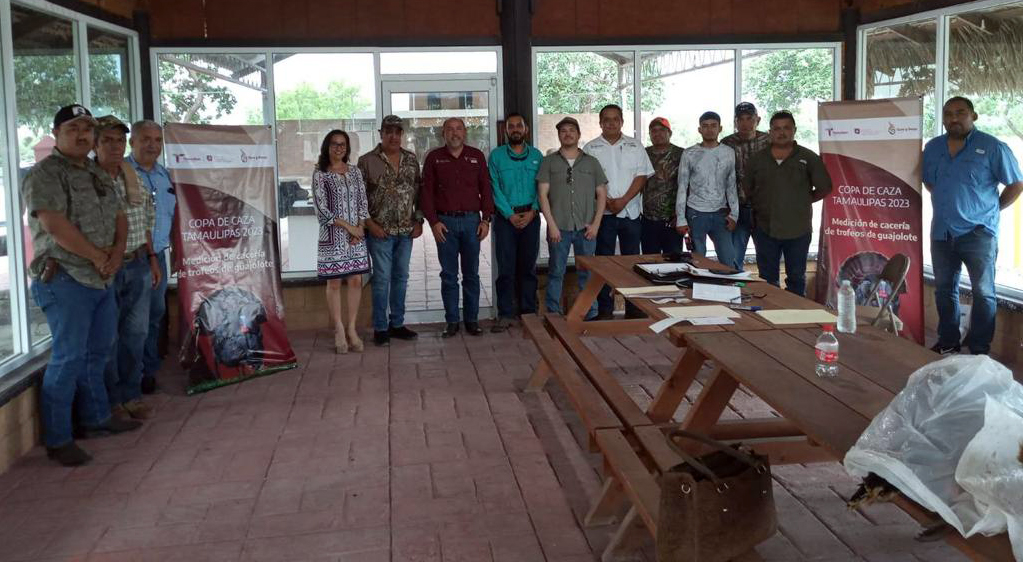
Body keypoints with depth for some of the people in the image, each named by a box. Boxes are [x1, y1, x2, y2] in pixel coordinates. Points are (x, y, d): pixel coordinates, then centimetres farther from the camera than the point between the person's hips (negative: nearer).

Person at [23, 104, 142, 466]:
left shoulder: (99, 175, 16)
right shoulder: (44, 175, -10)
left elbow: (119, 217, 16)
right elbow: (55, 225, -20)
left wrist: (117, 251, -4)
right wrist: (97, 256, -13)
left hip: (102, 279, 8)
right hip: (64, 280, -8)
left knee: (98, 352, 17)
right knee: (69, 357, -7)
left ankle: (96, 418, 32)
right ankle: (57, 440, 2)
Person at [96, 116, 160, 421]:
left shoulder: (134, 176, 10)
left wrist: (152, 257, 16)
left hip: (138, 266, 6)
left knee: (136, 333, 12)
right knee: (107, 337, 4)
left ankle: (131, 395, 25)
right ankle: (111, 400, 17)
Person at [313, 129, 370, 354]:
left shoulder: (355, 172, 10)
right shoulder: (320, 174, -3)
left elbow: (363, 202, 9)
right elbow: (321, 208, -9)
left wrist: (360, 228, -5)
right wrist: (348, 226, -11)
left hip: (357, 234, 4)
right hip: (333, 236, -4)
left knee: (356, 281, 3)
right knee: (334, 283, 0)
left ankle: (351, 329, 12)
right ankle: (339, 331, 8)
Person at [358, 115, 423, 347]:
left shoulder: (411, 159, 8)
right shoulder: (367, 161, -5)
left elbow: (418, 191, 12)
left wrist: (418, 221, 4)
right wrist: (370, 224, -11)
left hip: (406, 231, 5)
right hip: (380, 231, -4)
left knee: (401, 278, 11)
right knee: (382, 279, -2)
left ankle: (397, 324, 21)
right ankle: (380, 328, 7)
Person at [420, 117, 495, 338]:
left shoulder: (476, 156, 8)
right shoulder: (434, 158, 5)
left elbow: (486, 189, 8)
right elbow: (426, 192, 2)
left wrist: (486, 219, 0)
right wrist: (433, 222, -6)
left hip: (471, 220, 1)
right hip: (445, 222, -1)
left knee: (471, 274, 5)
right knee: (448, 275, 3)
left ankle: (472, 320, 13)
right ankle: (452, 321, 9)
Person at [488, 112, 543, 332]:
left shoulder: (536, 156, 8)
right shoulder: (497, 156, 4)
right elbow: (495, 188, -2)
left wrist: (532, 211, -11)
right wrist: (510, 215, -11)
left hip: (531, 217, 2)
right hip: (506, 217, -1)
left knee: (529, 265, 7)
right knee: (506, 267, -3)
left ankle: (529, 311, 15)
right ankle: (505, 314, 1)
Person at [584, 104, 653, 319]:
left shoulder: (635, 147, 9)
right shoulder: (591, 148, 5)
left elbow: (642, 175, 1)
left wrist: (624, 200, -11)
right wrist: (608, 202, -13)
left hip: (630, 211, 1)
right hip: (603, 212, -1)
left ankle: (634, 306, 11)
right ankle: (605, 308, 5)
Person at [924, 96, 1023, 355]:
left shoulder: (993, 147, -8)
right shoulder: (932, 147, 6)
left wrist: (993, 208, -1)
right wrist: (948, 203, 13)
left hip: (978, 232, -5)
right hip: (941, 232, 5)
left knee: (982, 293, 2)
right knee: (944, 290, 13)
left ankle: (979, 350, 8)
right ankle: (948, 343, 26)